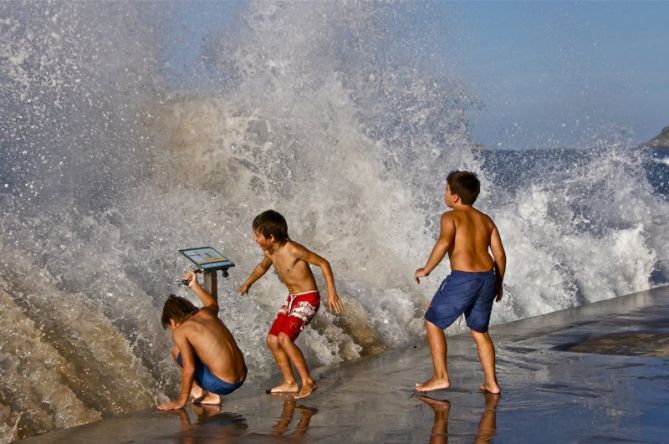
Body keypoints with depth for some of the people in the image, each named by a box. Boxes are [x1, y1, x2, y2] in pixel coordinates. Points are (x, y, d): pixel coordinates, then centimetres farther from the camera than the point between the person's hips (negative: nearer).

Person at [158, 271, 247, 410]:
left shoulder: (180, 331, -6)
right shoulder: (206, 313, 12)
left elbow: (189, 369, -14)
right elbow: (213, 304, 40)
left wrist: (181, 402, -6)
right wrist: (195, 286, 46)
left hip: (222, 384, -7)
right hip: (241, 378, 7)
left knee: (177, 351, 8)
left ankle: (198, 390, 14)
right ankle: (211, 395, 17)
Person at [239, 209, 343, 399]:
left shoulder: (293, 250, -23)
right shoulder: (270, 252, 1)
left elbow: (323, 263, -19)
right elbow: (263, 266, 26)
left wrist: (331, 291, -25)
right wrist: (248, 283, 38)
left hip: (308, 299, -9)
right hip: (292, 299, 9)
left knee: (284, 338, -24)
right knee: (272, 340, 7)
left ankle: (308, 382, -15)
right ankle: (290, 382, 18)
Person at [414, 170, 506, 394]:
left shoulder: (450, 217, -1)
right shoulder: (486, 220, 16)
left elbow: (444, 242, -20)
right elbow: (500, 254, 13)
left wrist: (426, 269, -10)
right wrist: (498, 283, 24)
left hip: (463, 278, -7)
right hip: (487, 276, 7)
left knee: (433, 322, 10)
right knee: (479, 330, 21)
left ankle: (441, 377, 7)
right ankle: (491, 382, 18)